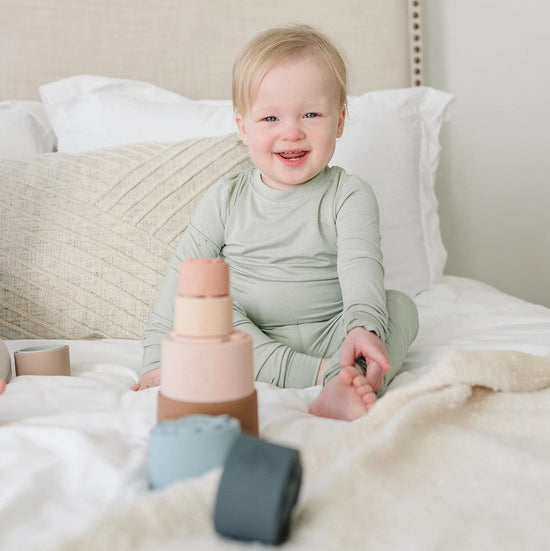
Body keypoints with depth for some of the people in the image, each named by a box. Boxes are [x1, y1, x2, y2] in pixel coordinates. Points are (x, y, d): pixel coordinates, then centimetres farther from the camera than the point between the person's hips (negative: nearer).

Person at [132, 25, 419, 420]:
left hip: (328, 338, 0)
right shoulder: (226, 199, 4)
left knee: (401, 306, -21)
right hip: (249, 343, 1)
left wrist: (364, 327, -40)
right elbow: (184, 272, 4)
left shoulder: (350, 196, -2)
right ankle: (322, 373, -34)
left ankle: (341, 390, -47)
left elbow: (361, 266, -19)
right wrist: (159, 358, -4)